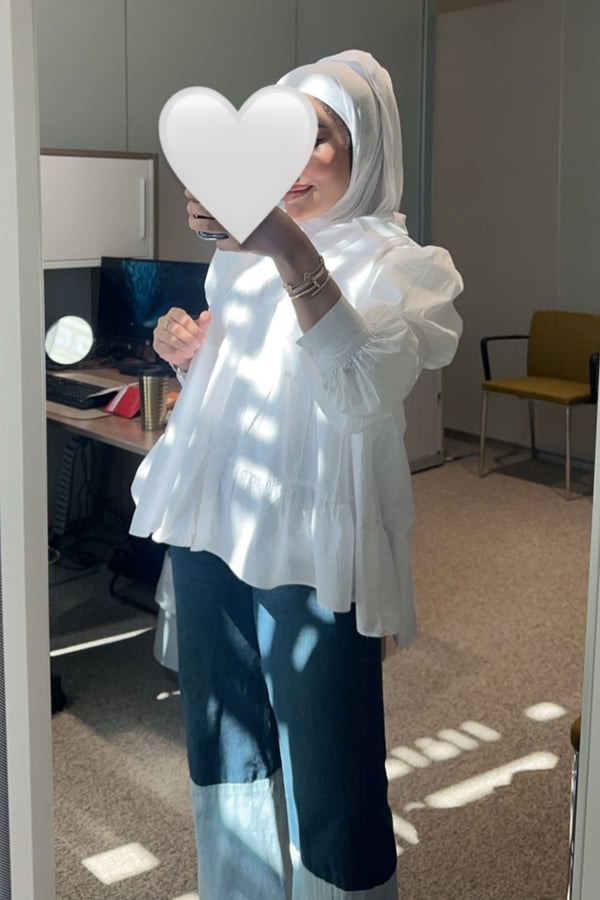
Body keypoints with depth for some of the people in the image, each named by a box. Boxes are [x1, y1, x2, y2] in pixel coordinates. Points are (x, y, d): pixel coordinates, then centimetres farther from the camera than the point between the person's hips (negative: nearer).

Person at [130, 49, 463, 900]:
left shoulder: (395, 263, -8)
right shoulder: (245, 249, 12)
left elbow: (365, 390, -29)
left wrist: (292, 253, -41)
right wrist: (190, 349, 3)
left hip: (314, 550, -6)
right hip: (211, 526, 7)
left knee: (330, 773, 0)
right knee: (224, 746, 19)